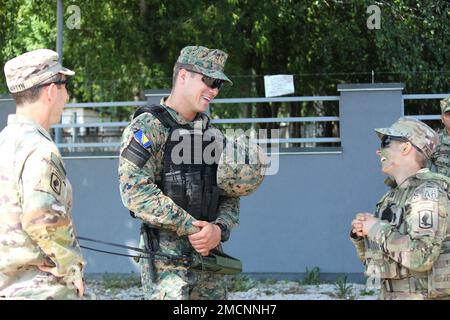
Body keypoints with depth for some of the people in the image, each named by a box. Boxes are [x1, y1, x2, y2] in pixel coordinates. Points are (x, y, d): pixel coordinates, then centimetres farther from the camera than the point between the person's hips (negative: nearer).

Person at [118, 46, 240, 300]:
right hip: (166, 256, -7)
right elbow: (135, 191, -17)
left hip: (210, 252, 7)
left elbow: (230, 197, 15)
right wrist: (190, 228, -16)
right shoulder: (148, 127, -6)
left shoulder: (214, 135, 16)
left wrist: (219, 229, -7)